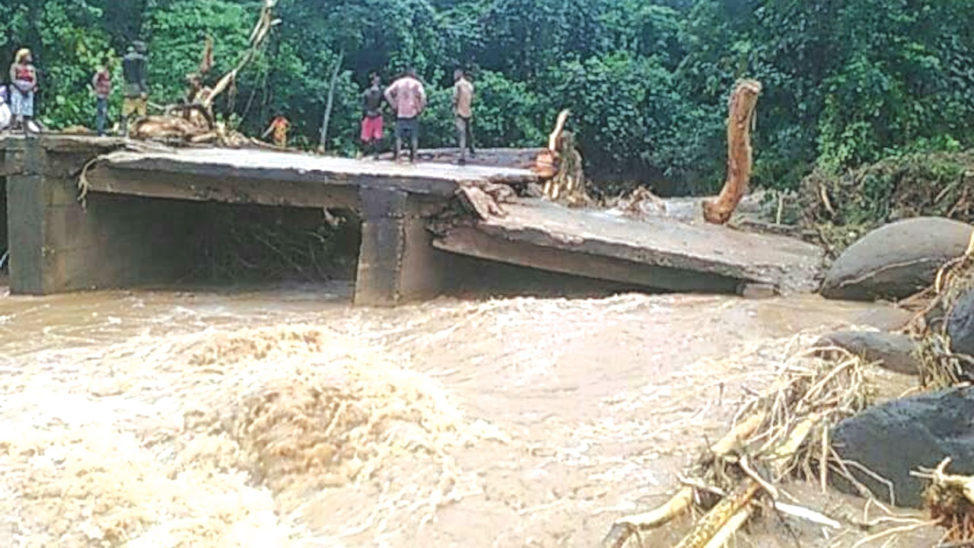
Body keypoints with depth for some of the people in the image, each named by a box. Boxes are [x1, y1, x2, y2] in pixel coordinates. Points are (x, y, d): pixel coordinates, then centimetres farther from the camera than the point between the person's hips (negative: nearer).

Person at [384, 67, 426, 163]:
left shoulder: (398, 82, 7)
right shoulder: (417, 83, -1)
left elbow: (387, 93, -3)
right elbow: (423, 96, -14)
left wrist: (393, 104, 1)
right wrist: (420, 108, -3)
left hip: (400, 113, 2)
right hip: (413, 113, -2)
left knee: (399, 136, 8)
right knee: (414, 137, 6)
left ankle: (397, 157, 4)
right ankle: (413, 158, 5)